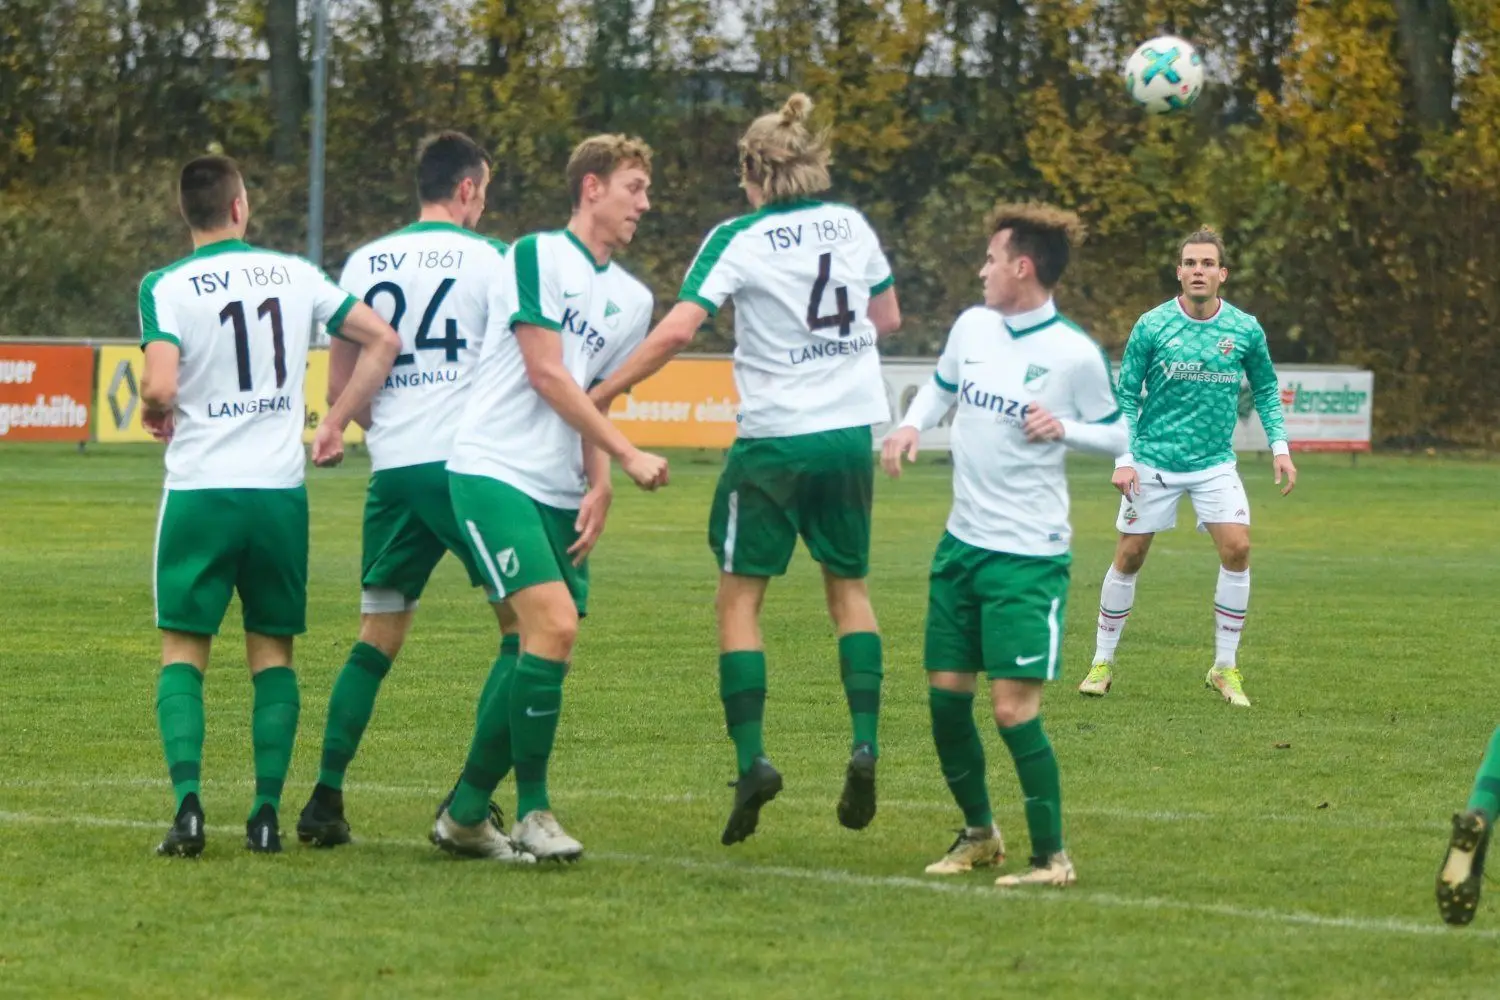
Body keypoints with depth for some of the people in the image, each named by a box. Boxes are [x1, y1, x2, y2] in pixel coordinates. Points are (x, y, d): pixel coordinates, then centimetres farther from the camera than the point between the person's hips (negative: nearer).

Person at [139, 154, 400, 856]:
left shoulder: (167, 287, -6)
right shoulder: (295, 275, 5)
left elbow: (161, 386, -19)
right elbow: (382, 341, 7)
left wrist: (156, 415, 4)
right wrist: (335, 424, 13)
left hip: (200, 490, -2)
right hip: (281, 488, 3)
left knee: (183, 652, 6)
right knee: (272, 652, 12)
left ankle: (188, 802, -11)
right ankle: (267, 812, 4)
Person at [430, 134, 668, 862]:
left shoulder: (632, 300, 17)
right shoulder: (538, 256, -6)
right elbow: (545, 374, -11)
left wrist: (599, 486, 3)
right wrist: (629, 455, -11)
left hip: (560, 495, 8)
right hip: (494, 471, -8)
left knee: (539, 648, 1)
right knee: (554, 627, -19)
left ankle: (466, 812, 14)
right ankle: (530, 809, -8)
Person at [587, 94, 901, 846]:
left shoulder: (738, 240, -9)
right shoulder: (852, 227, 4)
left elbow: (676, 331, -17)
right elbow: (887, 318, 16)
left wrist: (601, 395, -11)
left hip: (774, 438, -4)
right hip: (851, 429, 4)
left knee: (739, 595, 4)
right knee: (849, 585, 16)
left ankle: (751, 757, -9)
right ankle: (865, 742, 0)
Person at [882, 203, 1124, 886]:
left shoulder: (1076, 355, -12)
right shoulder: (972, 326, 4)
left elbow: (1118, 434, -1)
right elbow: (941, 386, 21)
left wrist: (1064, 428, -19)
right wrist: (911, 426, 2)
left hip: (1029, 555, -7)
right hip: (962, 543, 7)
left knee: (1013, 706, -12)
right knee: (946, 694, 10)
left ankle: (1051, 857, 1)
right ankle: (979, 833, 29)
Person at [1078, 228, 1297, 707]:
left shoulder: (1245, 330, -2)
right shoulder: (1152, 326, -7)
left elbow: (1266, 389, 13)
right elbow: (1126, 395, 0)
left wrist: (1279, 446, 3)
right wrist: (1124, 459, -8)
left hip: (1215, 462, 1)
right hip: (1153, 462, -1)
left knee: (1237, 547, -14)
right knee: (1130, 556, 1)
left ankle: (1225, 668, -3)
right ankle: (1103, 663, 16)